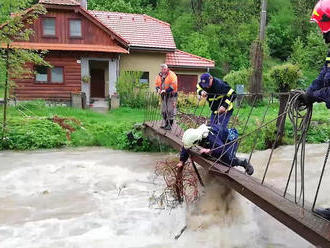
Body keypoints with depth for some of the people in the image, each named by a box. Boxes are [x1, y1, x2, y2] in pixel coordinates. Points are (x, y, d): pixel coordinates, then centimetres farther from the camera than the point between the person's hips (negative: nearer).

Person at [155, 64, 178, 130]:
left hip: (171, 95, -7)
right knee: (164, 111, 12)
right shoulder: (159, 76, 10)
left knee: (170, 111, -5)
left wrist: (166, 91, -22)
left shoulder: (171, 75, -11)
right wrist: (158, 89, -3)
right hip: (163, 95, 7)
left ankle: (170, 125, 0)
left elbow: (173, 85, -19)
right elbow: (157, 84, 19)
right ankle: (166, 124, 24)